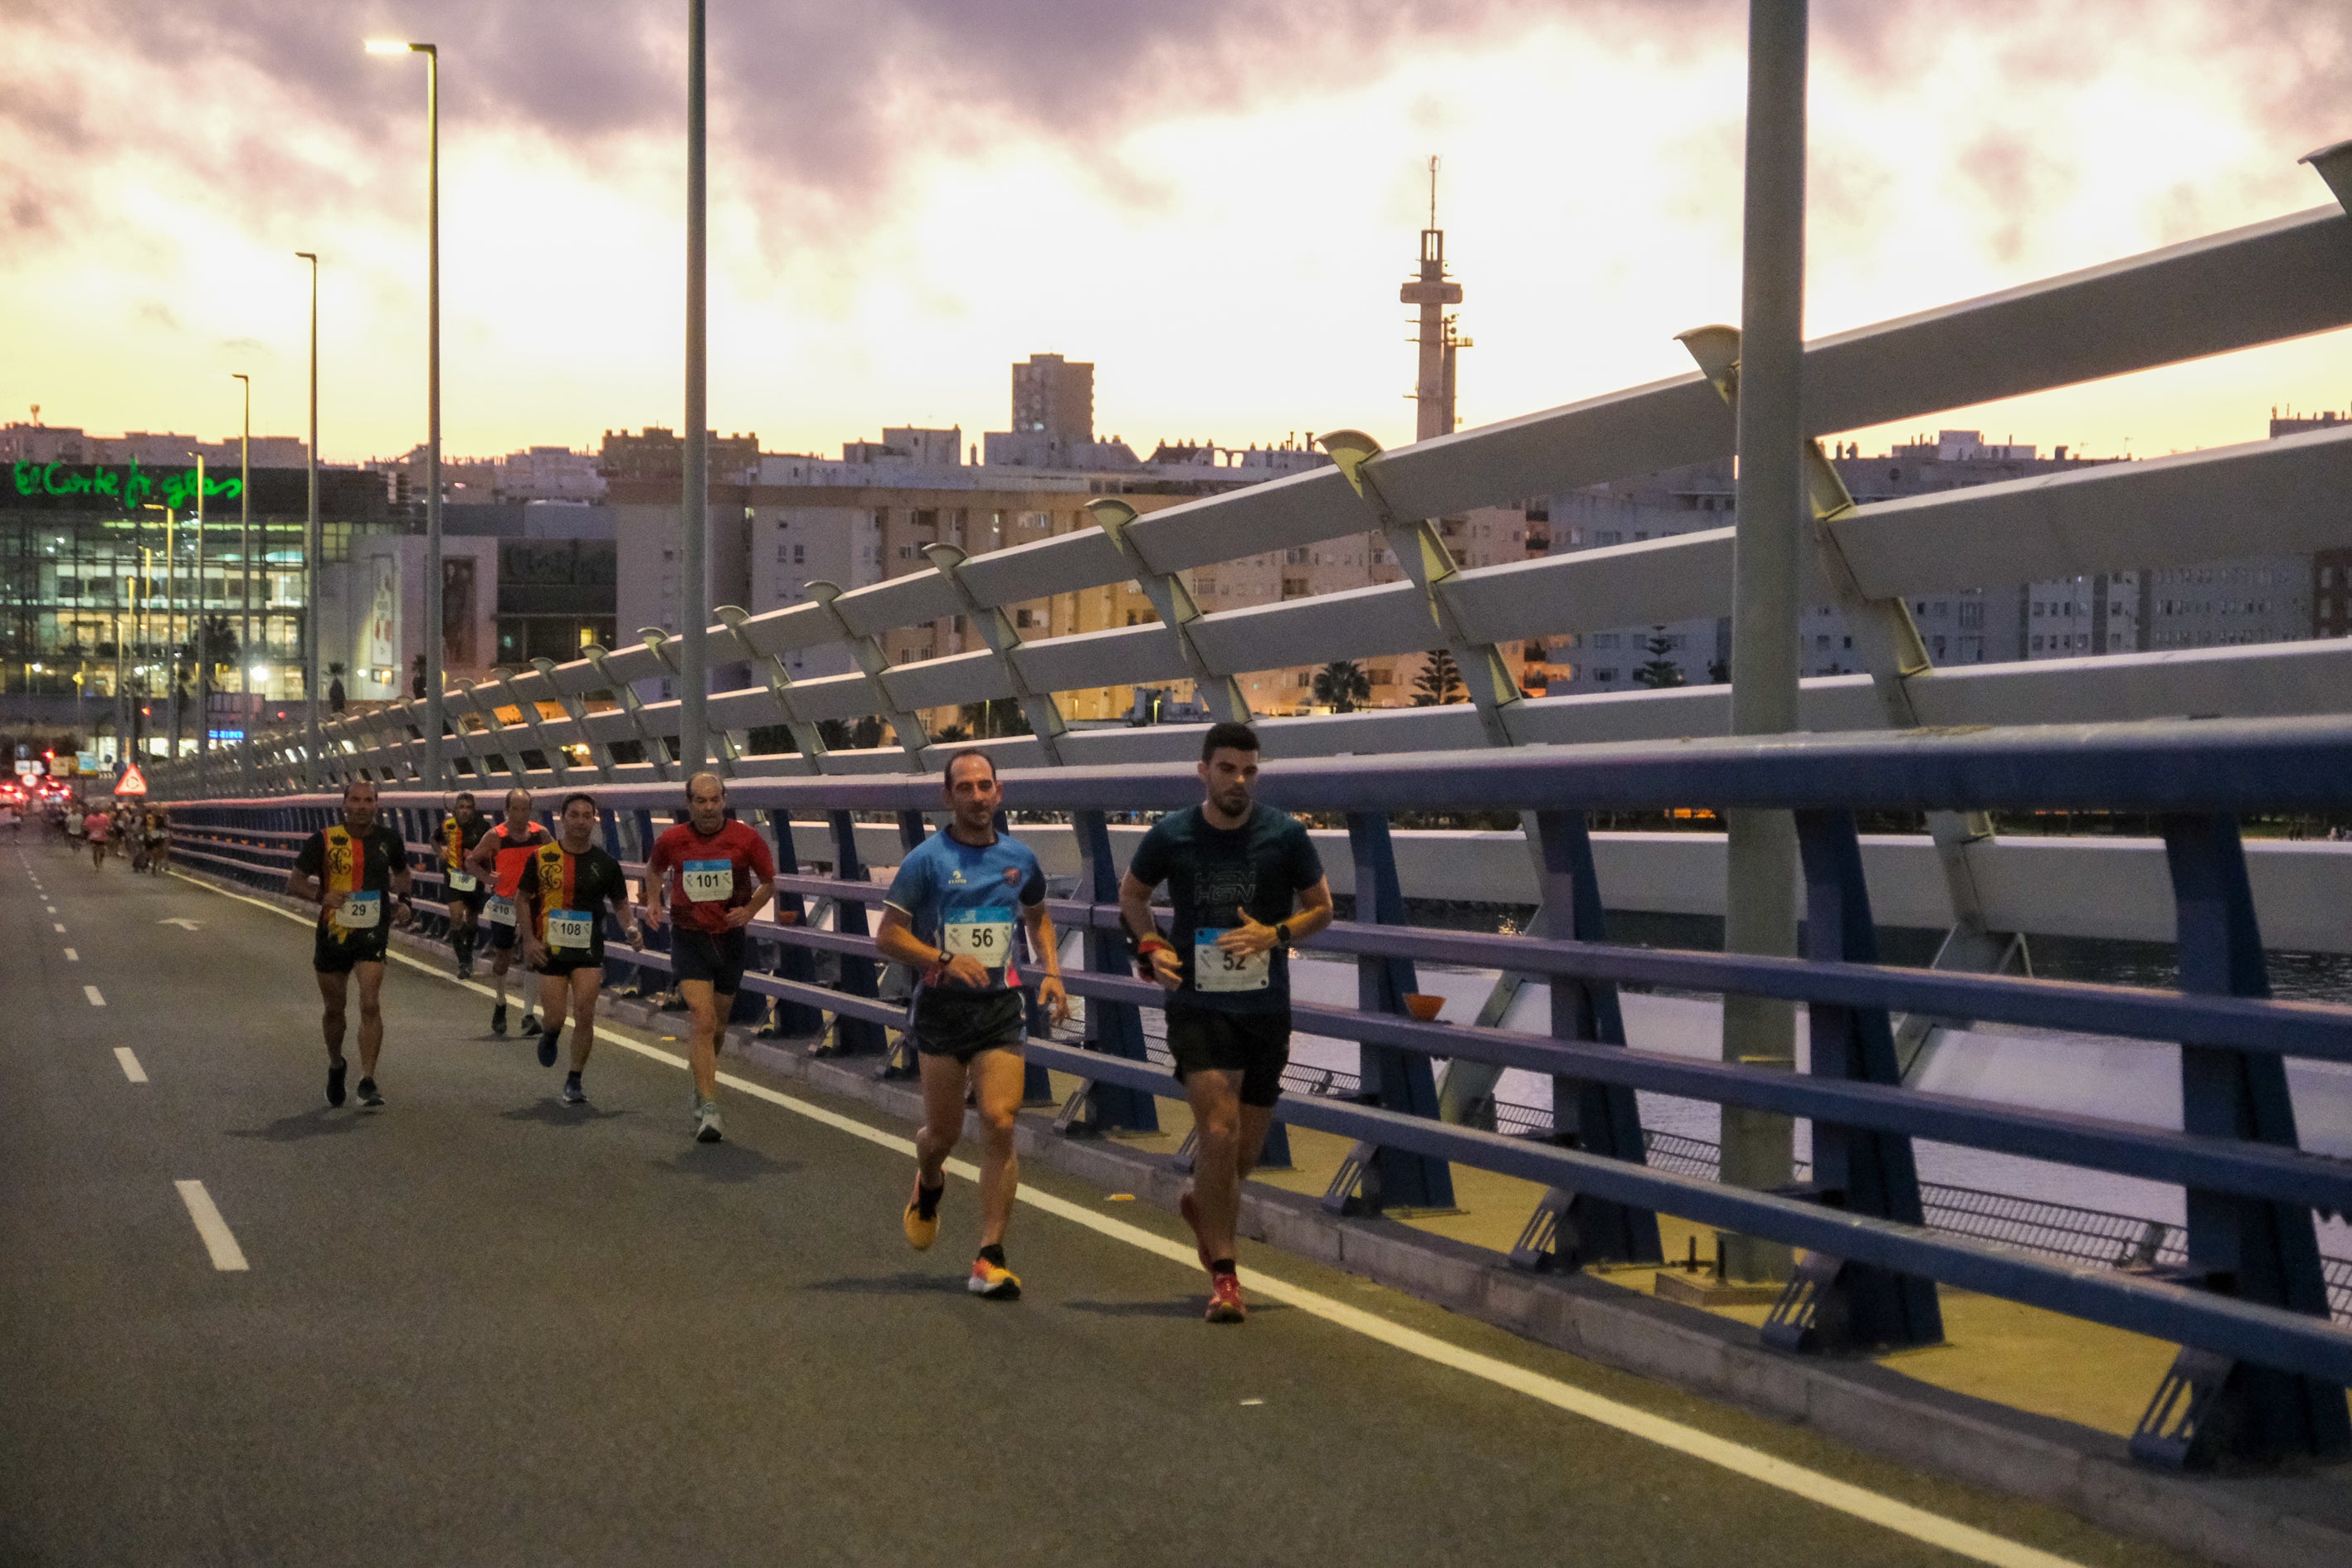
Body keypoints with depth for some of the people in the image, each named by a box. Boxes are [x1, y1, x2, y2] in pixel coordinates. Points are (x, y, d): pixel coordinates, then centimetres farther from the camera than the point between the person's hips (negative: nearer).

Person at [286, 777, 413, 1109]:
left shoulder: (388, 840, 1)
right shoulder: (324, 840, -6)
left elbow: (401, 872, 22)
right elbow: (294, 882, -2)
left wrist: (403, 901, 4)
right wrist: (321, 896, -21)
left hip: (372, 933, 0)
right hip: (332, 933, 0)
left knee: (370, 1004, -15)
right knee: (335, 1008, 13)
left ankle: (367, 1082, -13)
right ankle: (335, 1066, 39)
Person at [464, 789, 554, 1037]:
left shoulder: (540, 833, -2)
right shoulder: (495, 836, -9)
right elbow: (471, 861, -1)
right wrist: (488, 877, -18)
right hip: (504, 903, -1)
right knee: (503, 957, 8)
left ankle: (528, 1014, -5)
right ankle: (500, 1005, 32)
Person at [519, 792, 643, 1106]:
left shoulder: (605, 863, 1)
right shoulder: (542, 857, -2)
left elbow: (620, 903, 12)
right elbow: (524, 898, 6)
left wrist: (632, 928, -8)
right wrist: (529, 939, -5)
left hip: (589, 950, 0)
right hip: (550, 949, 0)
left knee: (585, 1016, -9)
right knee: (554, 1019, 0)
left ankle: (575, 1082, 5)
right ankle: (549, 1036, 39)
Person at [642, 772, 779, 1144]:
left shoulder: (746, 839, -7)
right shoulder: (671, 840, -5)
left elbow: (769, 881, 6)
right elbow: (654, 869, 17)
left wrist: (749, 910, -10)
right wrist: (653, 901, 1)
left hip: (731, 939, 2)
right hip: (689, 939, -2)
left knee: (717, 1025, 16)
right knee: (703, 1021, -16)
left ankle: (702, 1083, 43)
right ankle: (708, 1108, -19)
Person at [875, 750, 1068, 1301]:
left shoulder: (1020, 858, 8)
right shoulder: (927, 859, -5)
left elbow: (1038, 917, 26)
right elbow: (888, 934, -6)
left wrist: (1051, 972, 9)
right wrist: (946, 961, -20)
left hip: (1000, 1007, 2)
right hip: (942, 1007, -2)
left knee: (1000, 1123, -13)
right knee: (944, 1131, 6)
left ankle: (990, 1259, -10)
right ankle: (928, 1184, 45)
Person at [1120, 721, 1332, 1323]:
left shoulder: (1285, 835, -3)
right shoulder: (1171, 836, -3)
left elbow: (1321, 908, 6)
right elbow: (1131, 894, 14)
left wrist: (1275, 935, -12)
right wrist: (1149, 946, -3)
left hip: (1266, 1008, 2)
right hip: (1199, 1006, -2)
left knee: (1246, 1147, 11)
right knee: (1219, 1133, -15)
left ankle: (1202, 1203, 46)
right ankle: (1223, 1276, -6)